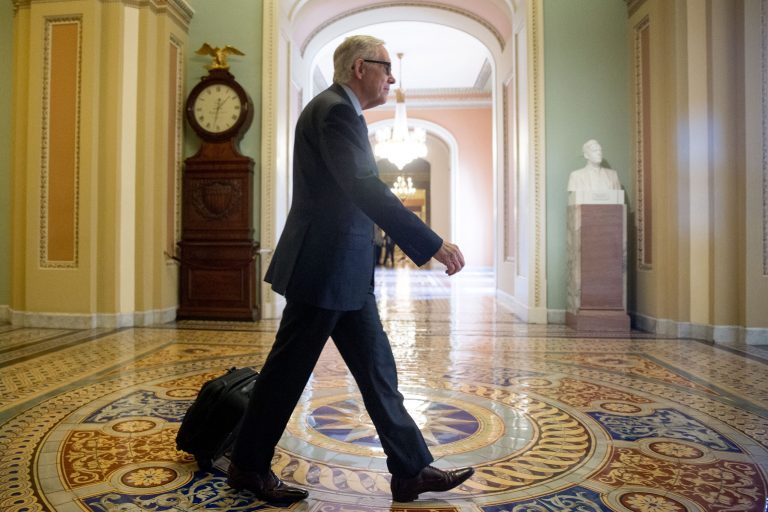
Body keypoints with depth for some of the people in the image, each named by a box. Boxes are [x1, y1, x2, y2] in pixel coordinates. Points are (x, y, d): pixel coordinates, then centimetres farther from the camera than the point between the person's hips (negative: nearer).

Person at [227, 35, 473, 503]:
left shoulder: (339, 110, 18)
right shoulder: (335, 110, -14)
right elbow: (365, 189, -26)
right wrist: (433, 244, -27)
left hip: (343, 271, 10)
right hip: (322, 269, -10)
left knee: (377, 369, 10)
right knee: (288, 371, 4)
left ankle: (412, 469, 20)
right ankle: (248, 466, 25)